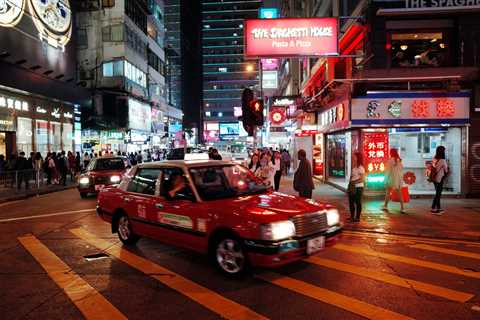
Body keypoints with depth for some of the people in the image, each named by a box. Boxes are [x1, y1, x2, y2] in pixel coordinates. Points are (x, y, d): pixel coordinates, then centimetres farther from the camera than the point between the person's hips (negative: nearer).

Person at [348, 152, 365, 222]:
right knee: (351, 202, 13)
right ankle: (352, 216, 24)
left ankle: (357, 217, 10)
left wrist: (354, 182, -20)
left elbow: (362, 179, -17)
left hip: (358, 187, -8)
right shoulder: (353, 167, 12)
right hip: (352, 187, 8)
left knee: (358, 202, 1)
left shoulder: (360, 168, -12)